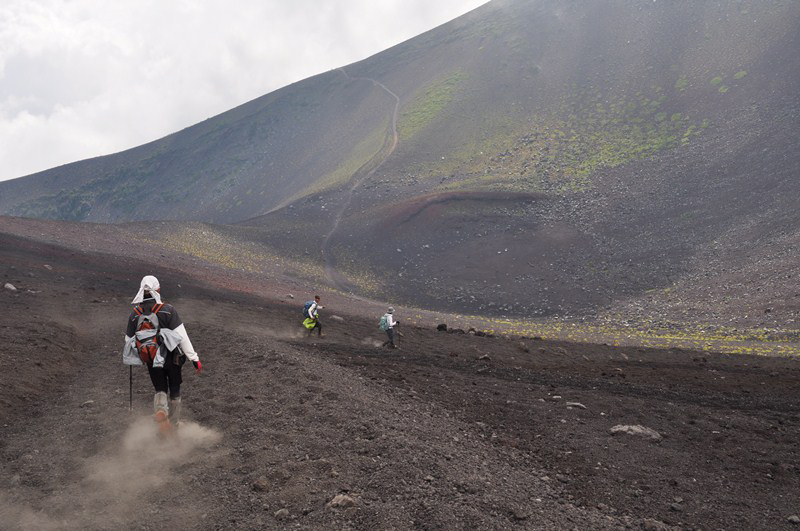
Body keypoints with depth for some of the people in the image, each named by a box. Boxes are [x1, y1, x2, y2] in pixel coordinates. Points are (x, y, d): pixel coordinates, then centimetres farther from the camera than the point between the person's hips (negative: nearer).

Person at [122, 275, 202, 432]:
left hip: (151, 362, 2)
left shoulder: (134, 315, -5)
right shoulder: (167, 310, -17)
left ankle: (160, 410, -13)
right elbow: (182, 337, -19)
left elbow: (128, 341, 6)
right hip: (171, 358, -2)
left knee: (160, 390, 18)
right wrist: (195, 359, -14)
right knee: (175, 391, 19)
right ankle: (174, 422, 31)